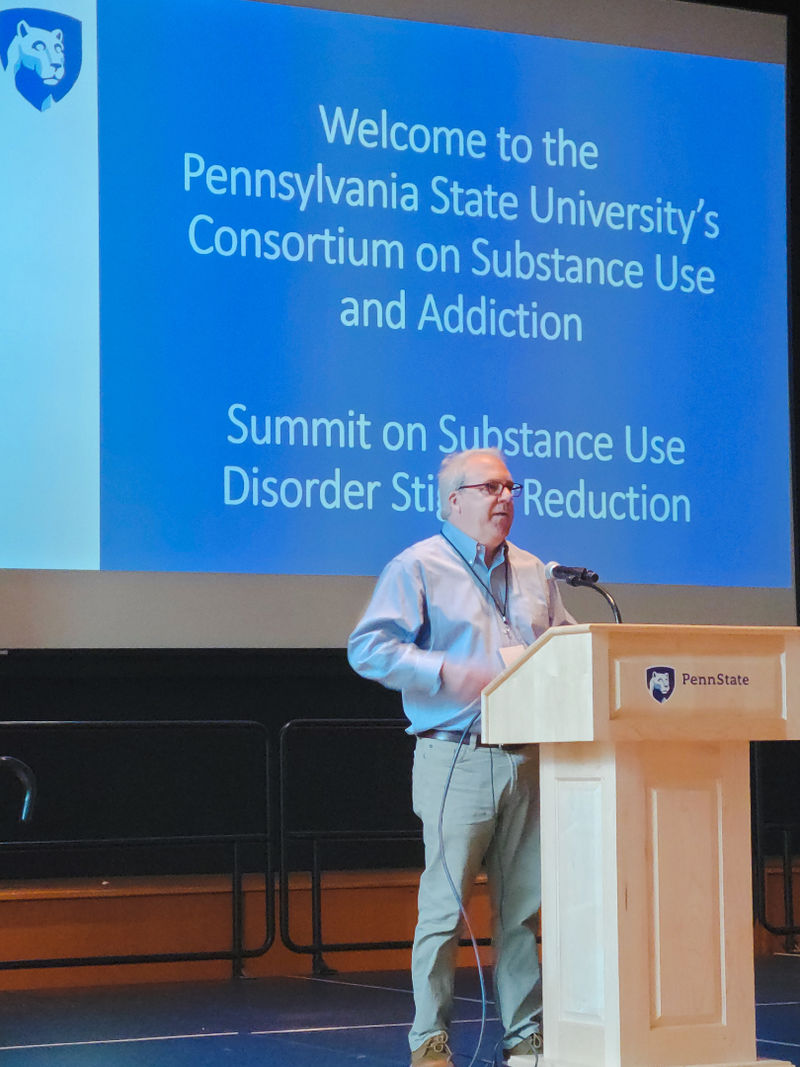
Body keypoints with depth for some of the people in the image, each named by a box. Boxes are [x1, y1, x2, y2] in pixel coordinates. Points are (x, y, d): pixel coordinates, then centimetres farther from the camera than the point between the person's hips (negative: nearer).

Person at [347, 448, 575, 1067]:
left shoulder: (533, 573, 18)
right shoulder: (419, 568, -1)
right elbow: (368, 649, -9)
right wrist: (448, 673, -19)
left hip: (526, 757, 6)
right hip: (457, 759, -5)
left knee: (523, 903, 8)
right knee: (445, 907, -5)